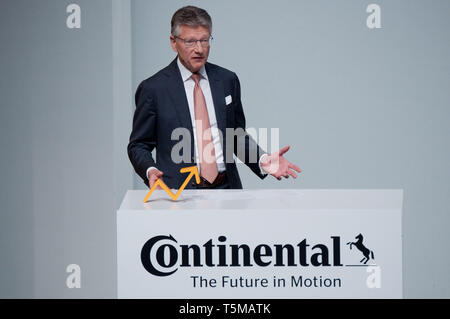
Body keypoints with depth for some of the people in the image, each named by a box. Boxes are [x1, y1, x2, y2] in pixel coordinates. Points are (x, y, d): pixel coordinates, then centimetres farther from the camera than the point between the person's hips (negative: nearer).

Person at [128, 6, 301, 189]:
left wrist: (263, 160, 1)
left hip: (226, 188, 3)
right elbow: (138, 145, 4)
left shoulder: (227, 80, 11)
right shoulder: (153, 88, 0)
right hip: (179, 192, -3)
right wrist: (150, 171, -16)